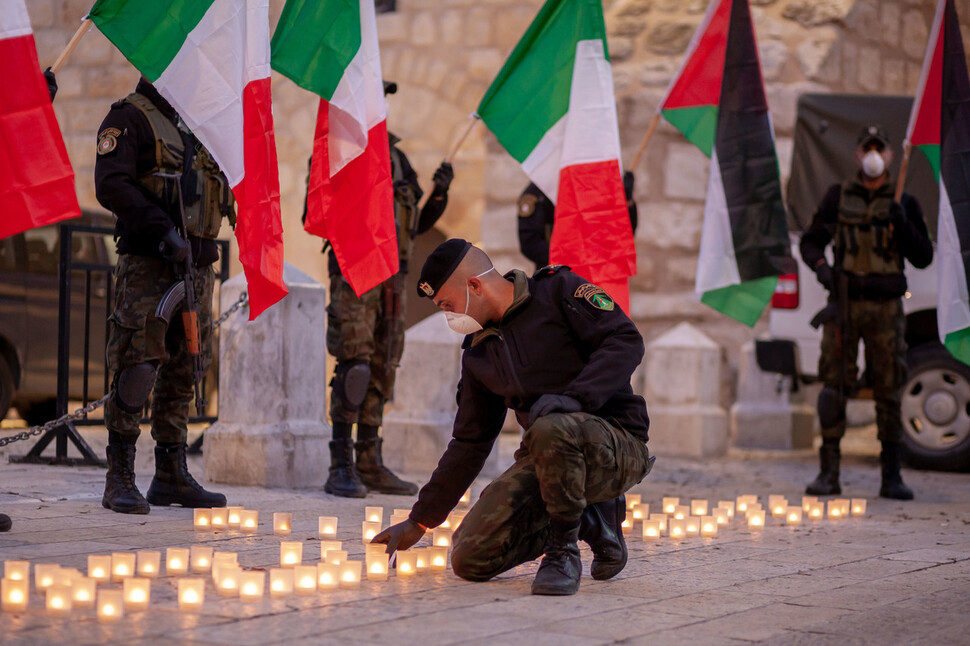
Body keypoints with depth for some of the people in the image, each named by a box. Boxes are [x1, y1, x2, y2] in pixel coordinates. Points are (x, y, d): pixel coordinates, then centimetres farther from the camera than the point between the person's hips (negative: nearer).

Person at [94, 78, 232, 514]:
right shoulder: (129, 119, -4)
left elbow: (220, 184, 26)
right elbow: (111, 186, -15)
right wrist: (164, 232, -22)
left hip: (196, 264, 7)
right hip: (147, 263, -7)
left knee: (182, 372, 10)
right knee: (137, 368, -10)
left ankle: (171, 476, 16)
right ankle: (120, 479, -5)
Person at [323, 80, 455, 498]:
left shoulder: (396, 159, 18)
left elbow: (416, 225, 21)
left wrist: (439, 193, 6)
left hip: (392, 278, 7)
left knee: (382, 372, 8)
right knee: (354, 366, -14)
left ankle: (370, 464, 13)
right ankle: (341, 468, -11)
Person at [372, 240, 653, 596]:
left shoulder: (558, 290, -4)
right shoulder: (478, 352, 13)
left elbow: (626, 340, -15)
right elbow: (469, 442, 18)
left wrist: (575, 396, -29)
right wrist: (419, 521, 17)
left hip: (617, 444, -7)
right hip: (549, 453, 7)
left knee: (549, 430, -41)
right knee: (470, 558, -9)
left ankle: (564, 552, -17)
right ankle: (590, 522, 10)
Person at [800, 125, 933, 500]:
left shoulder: (904, 204, 7)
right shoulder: (838, 197, 8)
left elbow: (923, 258, 3)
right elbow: (811, 241, 11)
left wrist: (902, 225, -13)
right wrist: (820, 266, -10)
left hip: (886, 307, 0)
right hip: (844, 302, 0)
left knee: (889, 390, 1)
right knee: (834, 385, -4)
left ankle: (891, 477, 7)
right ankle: (829, 473, 0)